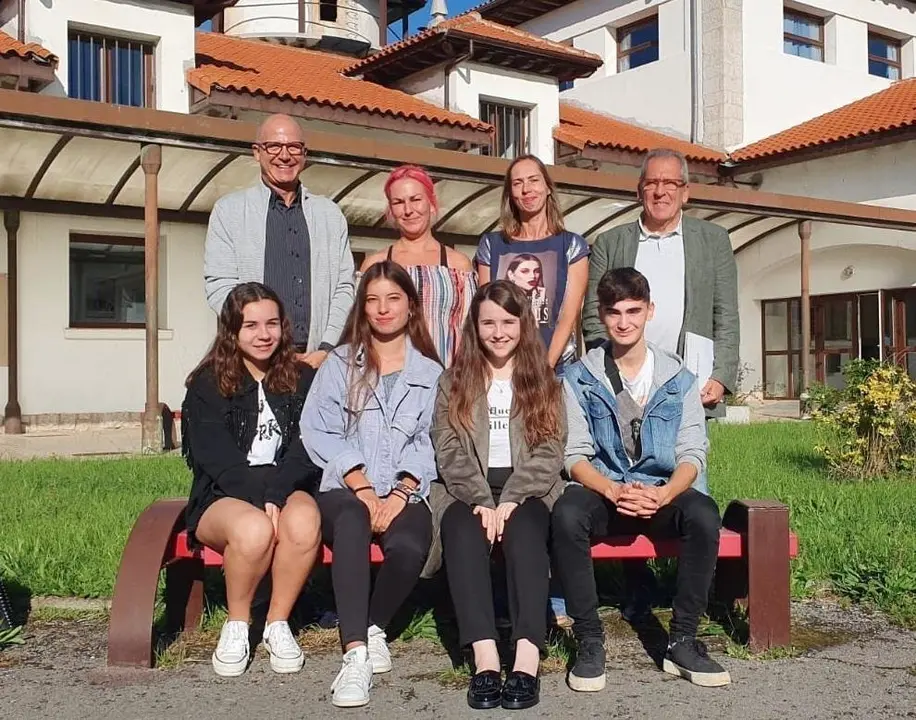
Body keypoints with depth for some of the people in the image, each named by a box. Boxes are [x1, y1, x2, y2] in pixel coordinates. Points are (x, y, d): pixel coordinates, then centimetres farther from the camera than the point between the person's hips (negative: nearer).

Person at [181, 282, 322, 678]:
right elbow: (217, 459, -7)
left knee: (304, 522, -34)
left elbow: (306, 451, -1)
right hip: (223, 498, -1)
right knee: (254, 529, -36)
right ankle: (237, 624, -9)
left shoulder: (302, 381, 10)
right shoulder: (208, 385, 5)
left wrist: (275, 496, -19)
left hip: (288, 492, 2)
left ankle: (278, 623, -12)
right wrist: (259, 501, -21)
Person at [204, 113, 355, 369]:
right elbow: (219, 286, 1)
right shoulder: (228, 210, 10)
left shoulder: (330, 214, 18)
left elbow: (344, 287, 13)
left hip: (318, 361, 2)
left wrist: (326, 350, -3)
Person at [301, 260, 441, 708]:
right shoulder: (339, 363, 15)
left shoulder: (430, 373, 17)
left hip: (404, 494, 1)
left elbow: (428, 442, 4)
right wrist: (361, 487, -11)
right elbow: (318, 431, 2)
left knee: (410, 546, -33)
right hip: (344, 489, 0)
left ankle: (374, 627, -5)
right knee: (353, 521, -37)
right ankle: (355, 653, -40)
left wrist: (402, 491, -13)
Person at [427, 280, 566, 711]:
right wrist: (482, 501, -15)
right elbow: (450, 453, 2)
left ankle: (527, 660, -44)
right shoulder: (454, 382, 14)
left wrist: (509, 501, -15)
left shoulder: (544, 381, 13)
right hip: (468, 494, 0)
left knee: (524, 531, -33)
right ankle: (485, 660, -42)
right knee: (464, 531, -32)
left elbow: (550, 453, 0)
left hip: (527, 492, 0)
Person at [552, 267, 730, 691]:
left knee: (704, 513, -32)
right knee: (566, 514, -34)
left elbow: (691, 454, 0)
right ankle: (588, 641, -20)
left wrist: (662, 494, -21)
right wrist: (612, 491, -22)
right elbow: (575, 455, -2)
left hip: (663, 494, 1)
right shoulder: (579, 378, 6)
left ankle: (683, 641, -17)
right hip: (603, 491, -1)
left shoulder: (678, 378, 8)